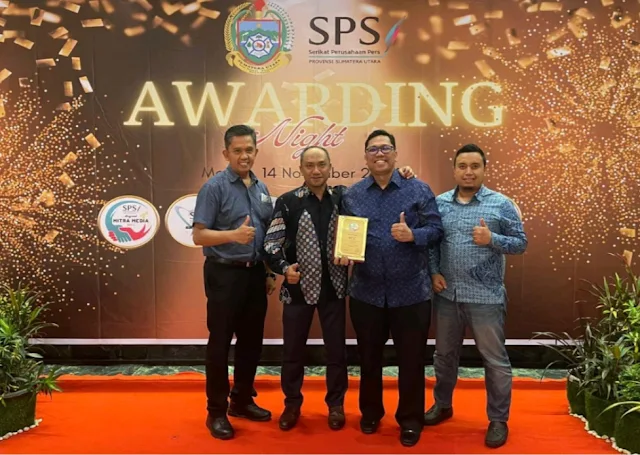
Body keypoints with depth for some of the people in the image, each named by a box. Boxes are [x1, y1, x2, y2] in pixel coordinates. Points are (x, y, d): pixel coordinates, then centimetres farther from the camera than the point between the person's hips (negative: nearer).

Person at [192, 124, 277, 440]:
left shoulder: (262, 189, 10)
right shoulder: (214, 187, -9)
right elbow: (199, 236, -14)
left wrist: (270, 272, 12)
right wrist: (233, 235, -29)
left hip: (255, 274, 7)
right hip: (224, 274, -6)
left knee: (251, 341, 15)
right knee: (220, 343, 3)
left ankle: (242, 400, 32)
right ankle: (217, 411, 17)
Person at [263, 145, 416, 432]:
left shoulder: (343, 197, 2)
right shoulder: (287, 202, -5)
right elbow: (271, 244, -5)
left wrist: (399, 176, -3)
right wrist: (284, 267, -22)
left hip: (334, 286, 2)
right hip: (299, 286, -2)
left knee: (336, 349, 11)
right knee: (293, 349, 10)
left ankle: (336, 404, 30)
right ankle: (292, 404, 30)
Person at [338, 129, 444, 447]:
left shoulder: (418, 189, -1)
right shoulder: (352, 195, 6)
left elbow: (436, 229, -4)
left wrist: (413, 235, -22)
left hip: (411, 292, -2)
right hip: (366, 292, 2)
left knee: (411, 360, 9)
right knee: (369, 358, 17)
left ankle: (410, 420, 29)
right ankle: (370, 413, 38)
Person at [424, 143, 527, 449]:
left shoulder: (501, 204, -4)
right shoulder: (439, 203, 4)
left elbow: (521, 243, -2)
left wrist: (492, 239, -18)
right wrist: (433, 272, -3)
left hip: (486, 297, -3)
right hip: (446, 295, 3)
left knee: (495, 360, 6)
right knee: (444, 355, 18)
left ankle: (498, 420, 23)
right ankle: (442, 405, 38)